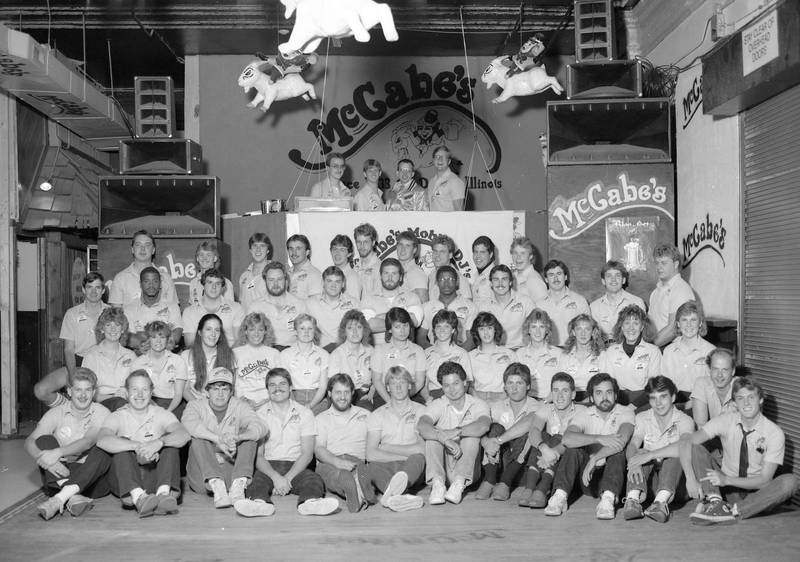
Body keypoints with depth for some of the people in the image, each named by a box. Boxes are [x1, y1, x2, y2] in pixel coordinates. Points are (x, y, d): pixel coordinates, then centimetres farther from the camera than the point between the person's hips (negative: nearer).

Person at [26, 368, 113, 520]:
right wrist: (43, 458, -29)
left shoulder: (101, 413, -2)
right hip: (60, 474, 2)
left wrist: (58, 453, -34)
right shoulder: (56, 413, 5)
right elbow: (29, 442, -8)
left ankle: (60, 498, -42)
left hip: (90, 477, -2)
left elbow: (88, 442, -19)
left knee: (101, 453, -29)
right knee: (45, 441, -20)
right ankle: (73, 497, -39)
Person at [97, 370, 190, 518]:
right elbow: (102, 440, -19)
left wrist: (159, 442, -34)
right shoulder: (117, 417, 4)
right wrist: (137, 446, -33)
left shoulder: (161, 414, 7)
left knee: (170, 443, -18)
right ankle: (138, 497, -45)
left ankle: (164, 493, -41)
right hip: (126, 481, -1)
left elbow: (184, 435, -14)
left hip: (155, 476, 1)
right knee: (121, 444, -23)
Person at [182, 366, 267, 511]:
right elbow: (190, 423, -22)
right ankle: (217, 487, -42)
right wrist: (218, 439, -39)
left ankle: (238, 487, -37)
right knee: (199, 440, -23)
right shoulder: (196, 405, 4)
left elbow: (260, 428, -14)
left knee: (250, 438, -16)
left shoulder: (240, 407, 7)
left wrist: (237, 437, -36)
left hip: (231, 470, 1)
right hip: (202, 476, -1)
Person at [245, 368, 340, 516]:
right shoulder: (260, 415, 8)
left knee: (314, 480, -31)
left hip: (296, 467, 0)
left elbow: (307, 454, 0)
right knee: (257, 479, -33)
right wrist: (276, 477, -20)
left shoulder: (304, 414, 9)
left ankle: (310, 502, -59)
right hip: (268, 467, 0)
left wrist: (287, 478, -17)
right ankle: (259, 503, -60)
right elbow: (258, 455, -1)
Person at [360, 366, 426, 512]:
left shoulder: (421, 411, 13)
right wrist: (406, 455, -7)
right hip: (385, 466, 1)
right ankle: (399, 495, -61)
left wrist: (388, 448, 0)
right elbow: (371, 454, 1)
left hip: (411, 467, 0)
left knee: (418, 458, -35)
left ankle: (390, 495, -62)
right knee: (371, 467, -33)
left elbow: (423, 449, -2)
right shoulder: (377, 415, 15)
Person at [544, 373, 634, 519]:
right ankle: (559, 496, -34)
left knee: (617, 450, -29)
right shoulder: (584, 415, -1)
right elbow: (566, 438, -23)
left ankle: (608, 499, -46)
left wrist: (594, 459, -35)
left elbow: (622, 440, -26)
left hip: (615, 472, -1)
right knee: (573, 448, -23)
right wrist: (599, 438, -37)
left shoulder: (625, 412, -4)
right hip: (589, 476, 1)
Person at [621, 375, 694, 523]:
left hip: (673, 476, -2)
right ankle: (633, 499, -46)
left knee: (677, 455, -29)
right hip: (648, 478, 2)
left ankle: (661, 501, -48)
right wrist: (633, 463, -35)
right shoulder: (642, 418, 4)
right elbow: (632, 445, -12)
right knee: (639, 453, -26)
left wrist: (650, 455, -36)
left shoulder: (684, 421, -6)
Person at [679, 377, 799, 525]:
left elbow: (764, 480, -15)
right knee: (695, 449, -17)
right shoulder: (725, 421, -8)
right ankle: (714, 501, -35)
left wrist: (727, 480, -28)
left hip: (755, 492, -1)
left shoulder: (775, 433, -11)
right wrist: (690, 478, -30)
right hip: (726, 490, 1)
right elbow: (686, 443, -15)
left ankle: (733, 512, -34)